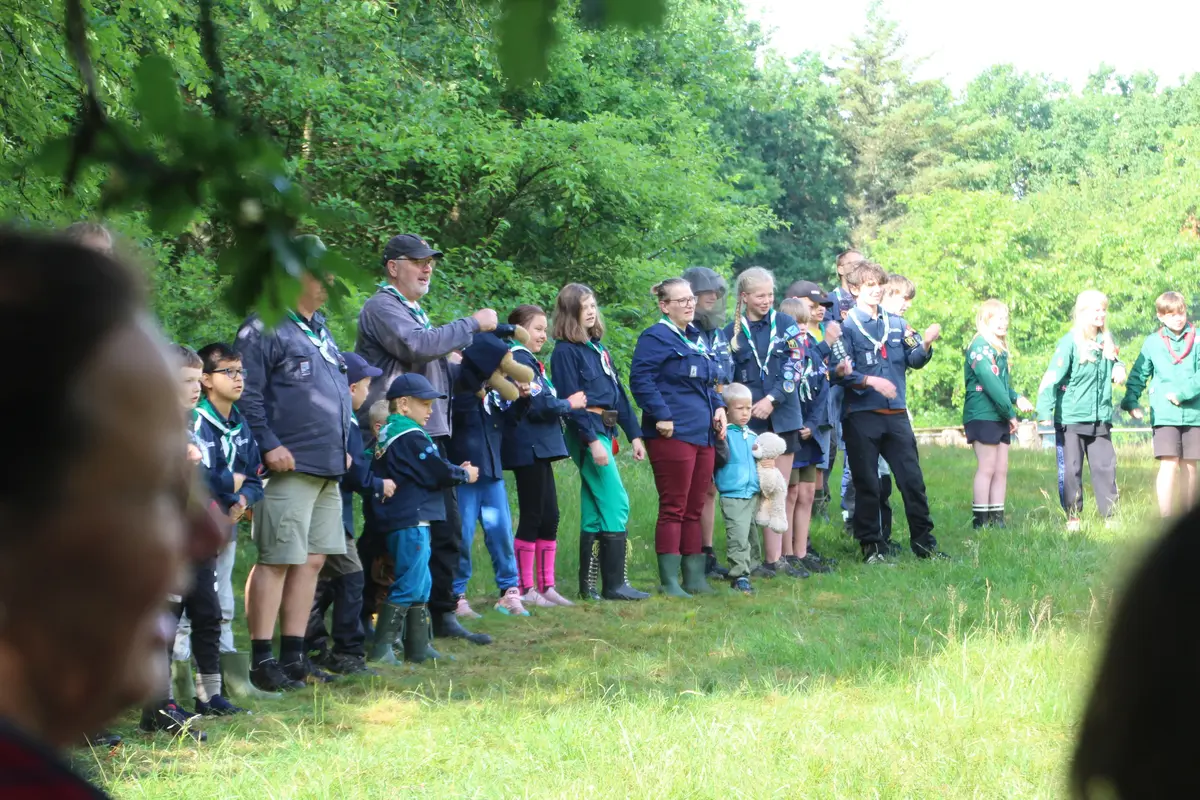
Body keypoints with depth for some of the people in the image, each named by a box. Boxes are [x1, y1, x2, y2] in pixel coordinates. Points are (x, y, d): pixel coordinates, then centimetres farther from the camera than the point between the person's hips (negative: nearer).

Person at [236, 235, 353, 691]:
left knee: (311, 561, 9)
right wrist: (269, 445, -20)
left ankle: (293, 657, 15)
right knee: (276, 561, -8)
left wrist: (342, 447, 22)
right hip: (290, 466, -9)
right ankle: (262, 661, -5)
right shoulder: (264, 329, -8)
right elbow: (247, 395, -13)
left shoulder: (318, 329, 21)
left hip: (328, 468, 9)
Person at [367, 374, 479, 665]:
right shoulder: (411, 437, -15)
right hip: (412, 520, -10)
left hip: (395, 521, 10)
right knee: (408, 586, -8)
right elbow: (438, 472, -16)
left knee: (420, 586, 15)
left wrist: (456, 471, 8)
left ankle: (418, 646, 19)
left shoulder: (387, 434, 15)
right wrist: (465, 475, 2)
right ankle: (381, 648, -9)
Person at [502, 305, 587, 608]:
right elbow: (537, 405, -18)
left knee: (549, 518, 11)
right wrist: (569, 404, -4)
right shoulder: (519, 361, -13)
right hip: (528, 448, -10)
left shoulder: (529, 361, 19)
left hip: (540, 448, 10)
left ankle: (546, 585, 15)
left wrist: (567, 404, -1)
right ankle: (526, 589, -1)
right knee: (531, 517, -5)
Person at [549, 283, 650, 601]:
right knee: (617, 504, -12)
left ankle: (588, 586, 11)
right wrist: (592, 440, -21)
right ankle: (615, 584, -9)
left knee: (594, 512, 8)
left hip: (605, 431, 9)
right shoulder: (565, 352, -7)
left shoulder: (597, 347, 18)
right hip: (586, 432, -9)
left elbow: (618, 393, 18)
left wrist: (634, 434, 15)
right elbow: (572, 401, -14)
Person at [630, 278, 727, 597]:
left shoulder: (697, 339, 19)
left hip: (703, 435, 8)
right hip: (673, 435, -8)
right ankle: (669, 581, -3)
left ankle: (694, 577, 16)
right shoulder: (656, 338, -8)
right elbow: (641, 380, -17)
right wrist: (662, 416, -22)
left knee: (695, 509, 11)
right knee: (673, 508, -6)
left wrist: (718, 407, 11)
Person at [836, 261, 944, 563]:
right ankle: (872, 546, 8)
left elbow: (914, 360, 9)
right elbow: (841, 373, -8)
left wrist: (925, 345, -11)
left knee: (913, 478, 3)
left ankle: (923, 541, 10)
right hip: (861, 416, -4)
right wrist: (871, 381, -22)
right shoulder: (846, 326, -1)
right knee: (867, 484, 1)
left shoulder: (897, 325, 14)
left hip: (896, 414, 4)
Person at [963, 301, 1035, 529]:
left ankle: (997, 519, 10)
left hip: (999, 417, 9)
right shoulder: (979, 347, -12)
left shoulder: (999, 348, 17)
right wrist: (1010, 413, -15)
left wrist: (1016, 398, -2)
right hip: (983, 416, -9)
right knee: (986, 468, -8)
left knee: (1001, 469, 7)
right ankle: (980, 522, -5)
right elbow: (990, 383, -19)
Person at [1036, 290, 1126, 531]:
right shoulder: (1070, 343, -10)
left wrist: (1119, 368, 0)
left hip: (1100, 418, 5)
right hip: (1071, 418, -5)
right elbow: (1051, 378, -14)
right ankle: (1072, 517, 9)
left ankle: (1110, 516, 9)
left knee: (1106, 466, 3)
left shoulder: (1106, 342, 7)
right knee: (1071, 469, 2)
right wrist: (1044, 413, -22)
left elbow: (1115, 362, 26)